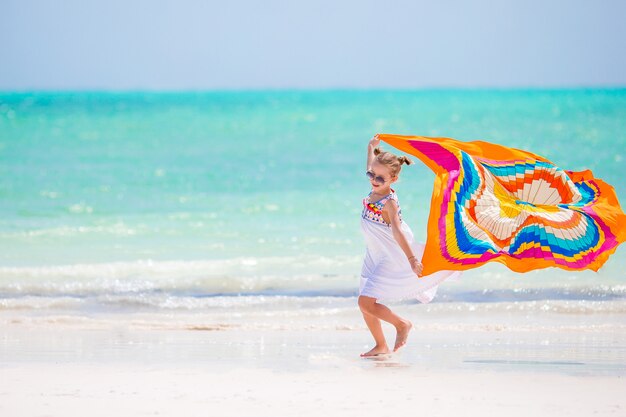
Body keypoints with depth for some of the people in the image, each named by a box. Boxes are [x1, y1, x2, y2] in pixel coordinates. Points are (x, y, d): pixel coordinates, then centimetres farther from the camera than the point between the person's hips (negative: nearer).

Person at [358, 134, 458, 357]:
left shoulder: (389, 203, -24)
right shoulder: (376, 189, 0)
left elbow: (397, 232, -35)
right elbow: (372, 168, 23)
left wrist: (411, 258, -43)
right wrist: (371, 147, 37)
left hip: (392, 259, -9)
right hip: (376, 257, 9)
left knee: (366, 302, -14)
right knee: (365, 303, 8)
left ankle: (402, 324, 5)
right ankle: (381, 346, 19)